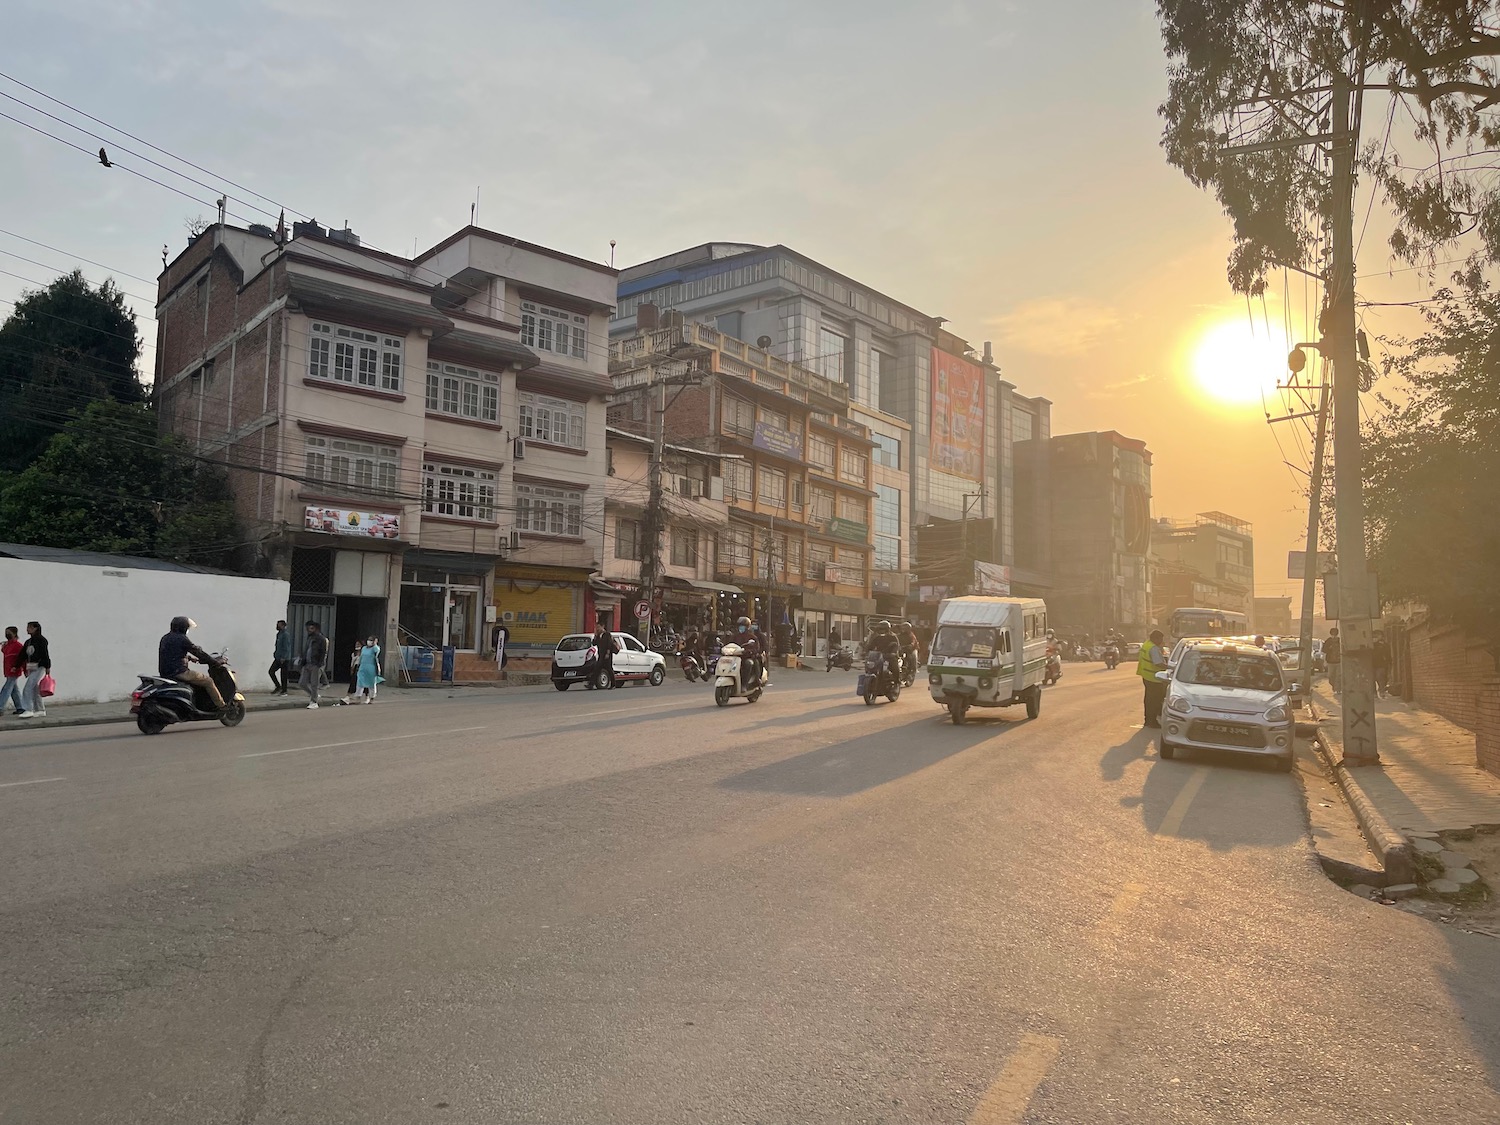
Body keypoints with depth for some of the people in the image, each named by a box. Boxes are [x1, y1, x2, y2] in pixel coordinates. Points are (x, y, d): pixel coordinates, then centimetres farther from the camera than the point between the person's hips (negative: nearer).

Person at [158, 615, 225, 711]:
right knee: (208, 681, -3)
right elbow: (198, 652, -9)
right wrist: (215, 662, -1)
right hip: (179, 673, -10)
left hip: (165, 673, 10)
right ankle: (221, 706, -3)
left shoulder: (165, 638, 15)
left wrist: (190, 657, 38)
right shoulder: (181, 639, -12)